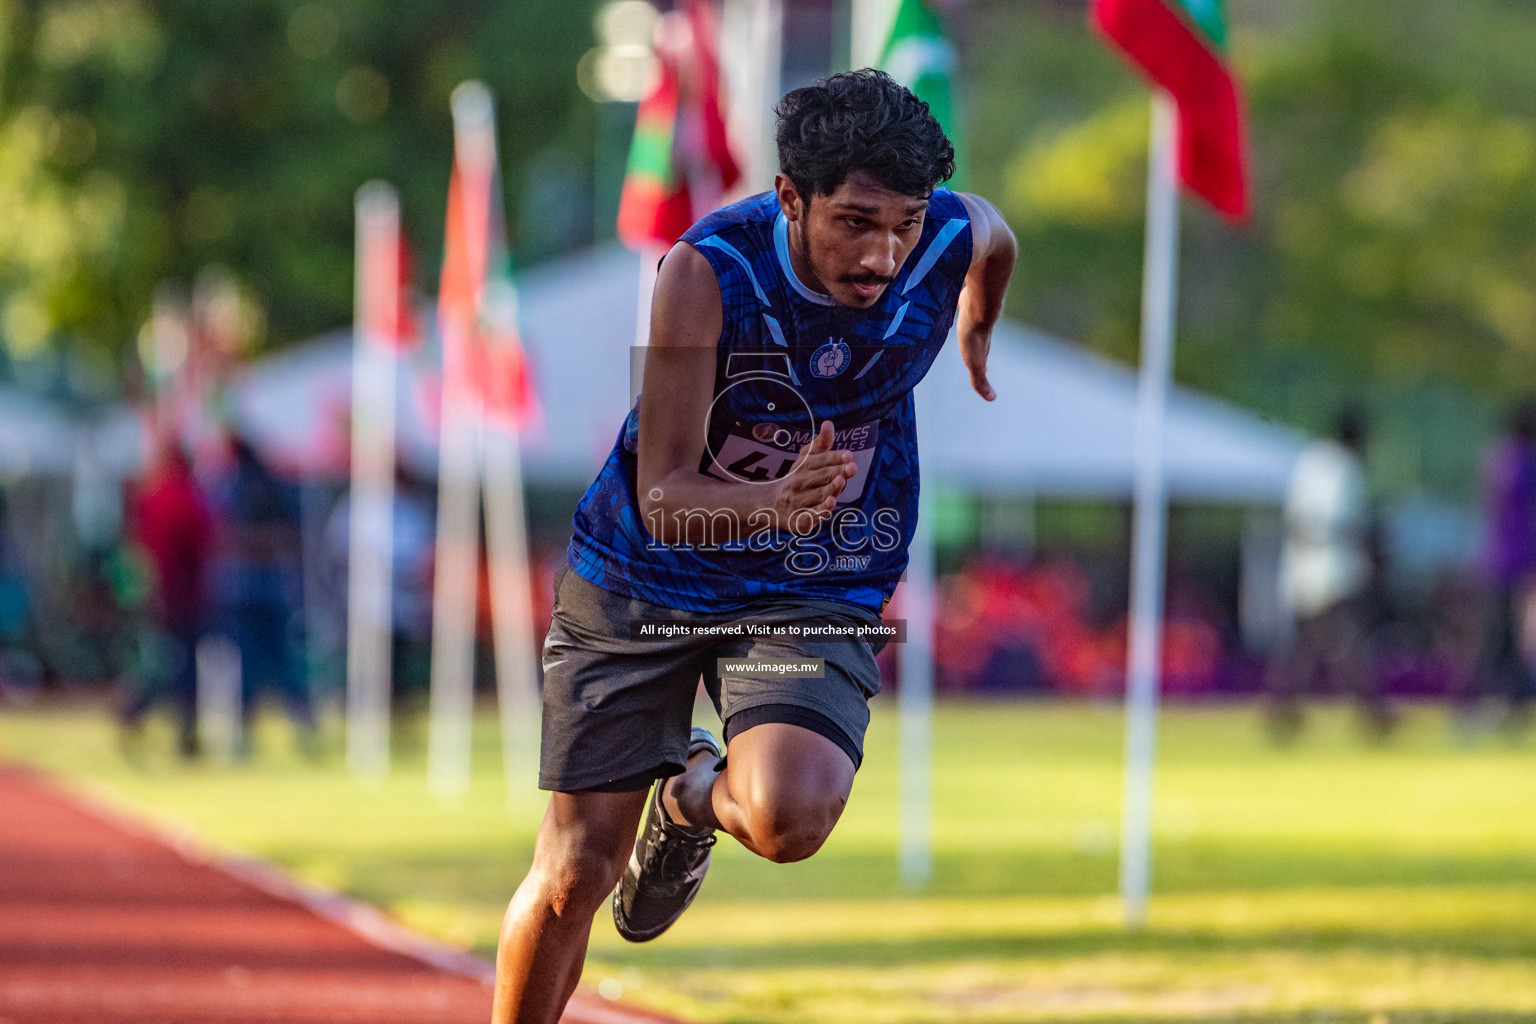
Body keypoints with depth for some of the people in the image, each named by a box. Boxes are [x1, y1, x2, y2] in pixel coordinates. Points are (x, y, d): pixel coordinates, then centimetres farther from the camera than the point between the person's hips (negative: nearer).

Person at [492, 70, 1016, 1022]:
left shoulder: (955, 236, -18)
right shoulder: (710, 268, -27)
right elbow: (663, 500, -29)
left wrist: (978, 334, 31)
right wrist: (773, 503, -50)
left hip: (818, 588, 1)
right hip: (643, 579, -1)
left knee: (789, 820, -27)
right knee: (576, 870, -1)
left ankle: (693, 800, 11)